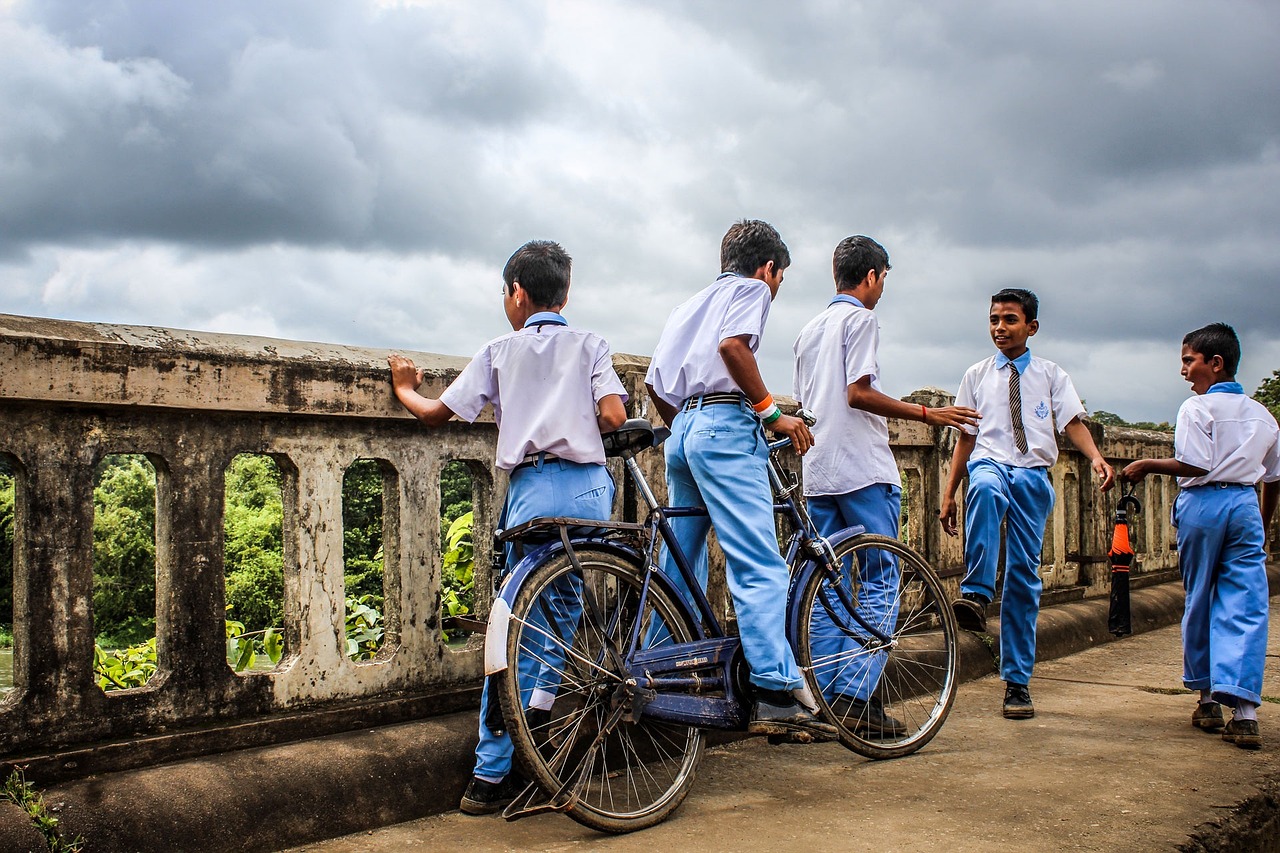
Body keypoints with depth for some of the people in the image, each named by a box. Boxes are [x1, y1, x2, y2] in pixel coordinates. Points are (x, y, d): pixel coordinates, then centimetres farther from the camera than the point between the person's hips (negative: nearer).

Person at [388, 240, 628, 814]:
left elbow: (435, 414, 15)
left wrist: (404, 389, 35)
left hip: (534, 488, -2)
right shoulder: (590, 345, 15)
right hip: (590, 486, 2)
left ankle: (492, 773, 1)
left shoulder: (500, 351, 12)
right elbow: (614, 416, 0)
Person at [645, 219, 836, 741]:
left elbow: (654, 384, 25)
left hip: (682, 432, 9)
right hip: (725, 426, -9)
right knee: (761, 566, -15)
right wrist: (771, 411, -11)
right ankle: (777, 697, -22)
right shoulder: (752, 287, 7)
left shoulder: (689, 305, 31)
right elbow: (733, 345, -14)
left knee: (681, 568, 12)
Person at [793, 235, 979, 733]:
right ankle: (856, 695, -10)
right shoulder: (860, 319, -4)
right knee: (880, 582, -4)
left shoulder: (809, 331, 20)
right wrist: (926, 414, -11)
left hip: (818, 473, 8)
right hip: (863, 470, -8)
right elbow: (858, 393, -14)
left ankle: (823, 697, 8)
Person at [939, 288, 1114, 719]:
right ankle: (975, 594, -46)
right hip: (991, 464, 0)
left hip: (1033, 475, 1)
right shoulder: (976, 376, 14)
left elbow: (1073, 422, -1)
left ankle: (1017, 681, 7)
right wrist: (949, 494, 11)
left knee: (1024, 578, 0)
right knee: (985, 489, -40)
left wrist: (1096, 457, -21)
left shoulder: (1051, 375, 12)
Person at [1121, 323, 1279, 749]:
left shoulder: (1198, 407, -4)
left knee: (1199, 603, 11)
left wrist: (1147, 465, -6)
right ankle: (1244, 710, -11)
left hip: (1203, 503, -4)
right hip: (1245, 505, 4)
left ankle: (1207, 699, 20)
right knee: (1245, 609, -2)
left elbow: (1197, 465, -16)